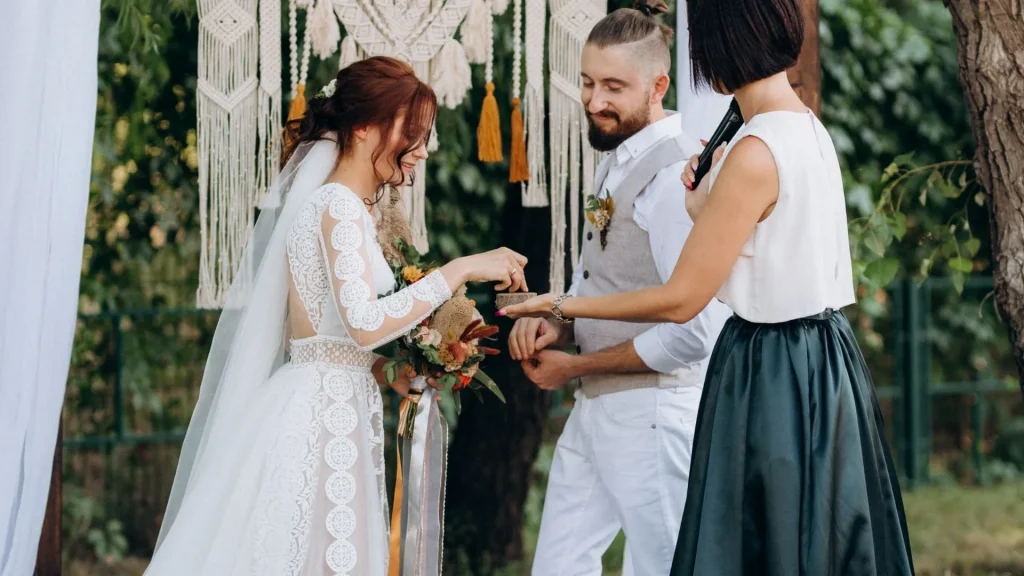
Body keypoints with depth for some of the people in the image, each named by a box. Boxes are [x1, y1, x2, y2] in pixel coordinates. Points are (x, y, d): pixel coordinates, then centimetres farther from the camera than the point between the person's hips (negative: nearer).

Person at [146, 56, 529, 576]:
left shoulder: (328, 202, 17)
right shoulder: (340, 205, -12)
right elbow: (365, 323, -24)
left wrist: (386, 369, 10)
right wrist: (460, 270, -19)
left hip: (323, 410, 10)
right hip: (322, 414, -10)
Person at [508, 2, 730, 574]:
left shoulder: (675, 176, -19)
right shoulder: (616, 160, 10)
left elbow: (694, 333, -24)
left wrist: (574, 366, -13)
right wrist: (556, 326, 0)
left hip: (654, 414, -9)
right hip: (595, 409, 9)